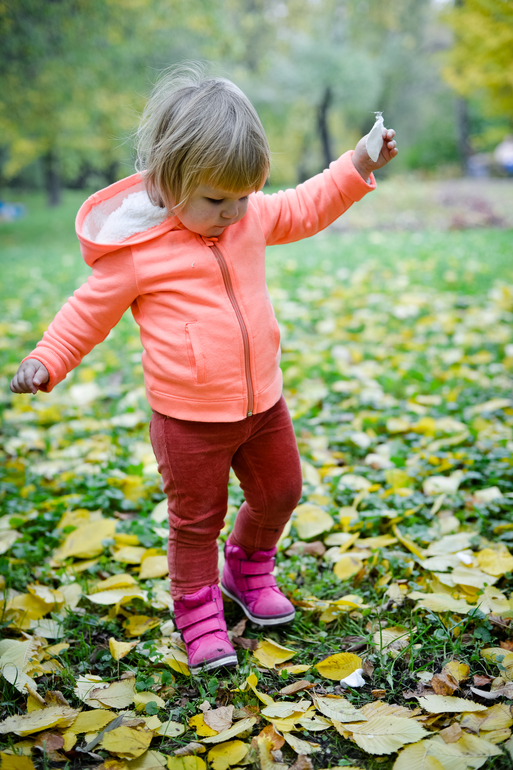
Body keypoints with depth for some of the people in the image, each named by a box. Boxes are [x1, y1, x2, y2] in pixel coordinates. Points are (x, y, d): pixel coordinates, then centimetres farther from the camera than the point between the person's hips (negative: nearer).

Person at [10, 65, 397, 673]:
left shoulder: (251, 216, -1)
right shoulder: (136, 250, -16)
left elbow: (304, 210, 17)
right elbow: (90, 310, -4)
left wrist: (357, 167, 10)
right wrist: (46, 360, -10)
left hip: (262, 401, 6)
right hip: (189, 417, -5)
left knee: (279, 492, 20)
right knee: (196, 518, 7)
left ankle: (248, 570, 46)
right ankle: (198, 611, 30)